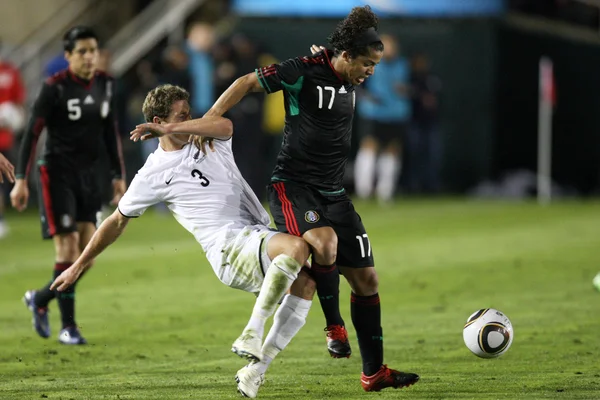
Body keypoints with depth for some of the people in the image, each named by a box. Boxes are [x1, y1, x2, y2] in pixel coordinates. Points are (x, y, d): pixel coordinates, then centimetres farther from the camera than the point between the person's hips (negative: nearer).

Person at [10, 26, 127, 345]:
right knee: (67, 247, -10)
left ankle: (40, 299, 26)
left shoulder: (105, 84, 6)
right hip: (58, 172, -6)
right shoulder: (54, 88, -11)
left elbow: (110, 132, 16)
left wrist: (118, 175, 14)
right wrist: (20, 180, -14)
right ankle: (68, 327, -1)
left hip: (88, 174, 6)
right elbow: (32, 133, -10)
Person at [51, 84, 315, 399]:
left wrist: (168, 130, -13)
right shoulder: (153, 174, 4)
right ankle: (251, 334, -31)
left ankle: (255, 370, -12)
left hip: (258, 238, 6)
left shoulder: (209, 140, 14)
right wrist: (78, 266, 18)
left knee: (305, 282, -18)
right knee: (297, 247, -32)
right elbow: (118, 221, 13)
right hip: (229, 247, -6)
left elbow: (225, 126, -12)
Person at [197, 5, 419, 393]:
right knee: (324, 242, -37)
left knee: (366, 278, 5)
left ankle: (374, 372, 17)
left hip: (333, 193, 7)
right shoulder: (304, 71, -12)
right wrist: (208, 120, -13)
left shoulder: (351, 81, 9)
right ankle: (334, 326, -14)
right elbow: (248, 82, -7)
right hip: (293, 186, -7)